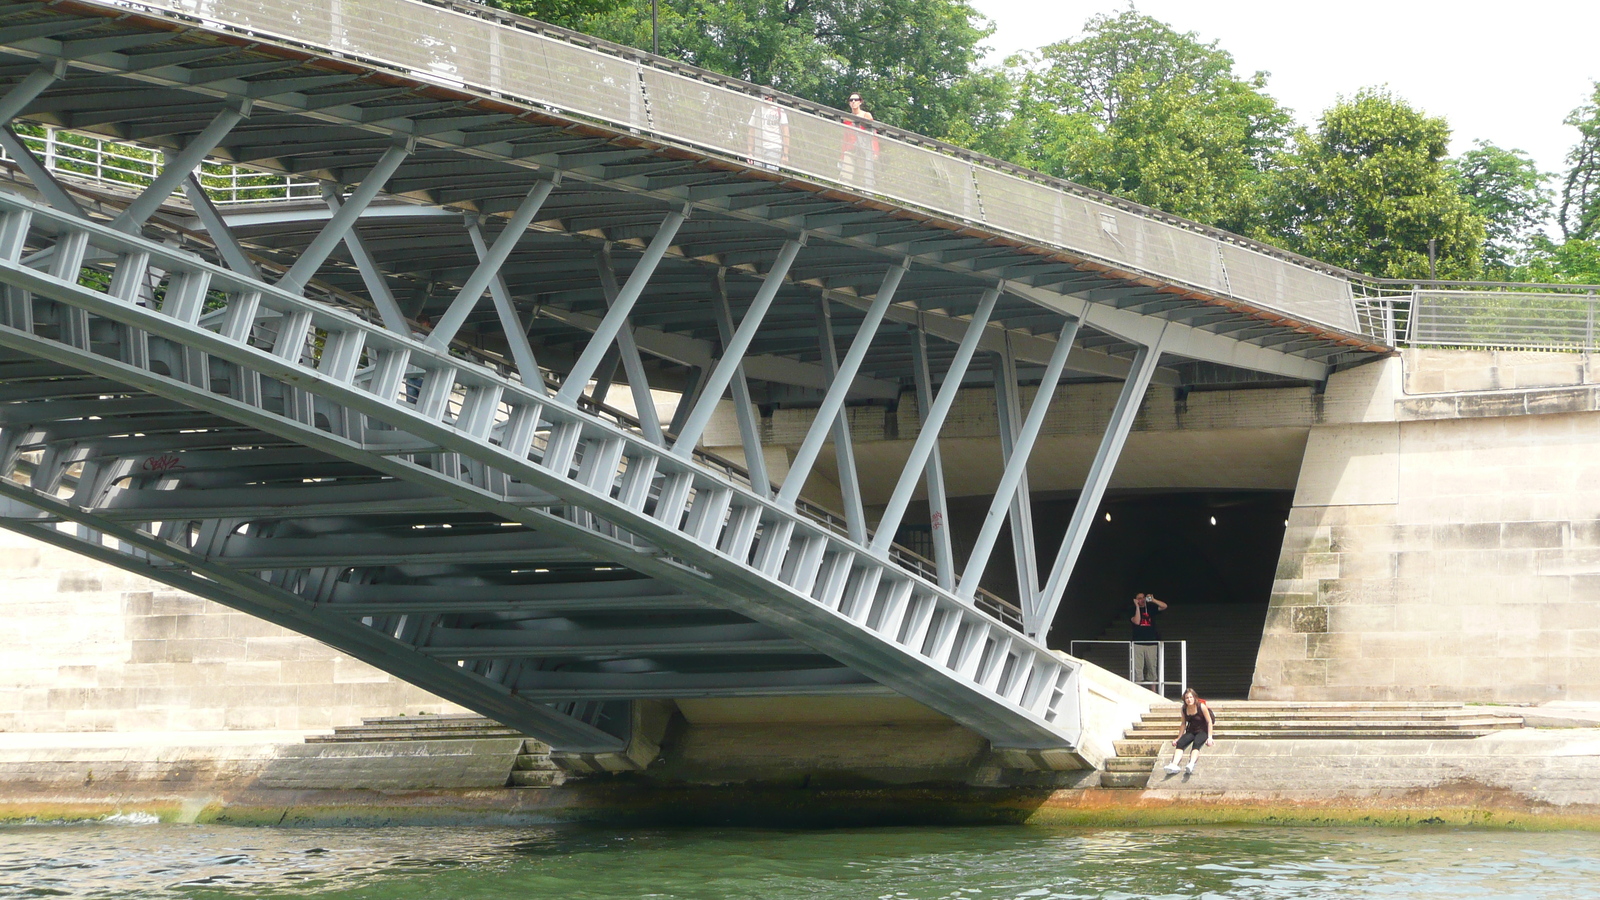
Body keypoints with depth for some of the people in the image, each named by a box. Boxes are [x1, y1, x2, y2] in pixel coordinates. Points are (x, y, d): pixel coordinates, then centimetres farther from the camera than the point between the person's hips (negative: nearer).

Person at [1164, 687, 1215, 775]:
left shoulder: (1202, 707, -11)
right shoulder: (1184, 709, 2)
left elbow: (1209, 722, -7)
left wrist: (1209, 737, -15)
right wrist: (1178, 738, 11)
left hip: (1202, 731, -4)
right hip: (1191, 731, 4)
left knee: (1196, 744, -37)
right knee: (1180, 744, -26)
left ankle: (1191, 764, -60)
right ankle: (1174, 765, -45)